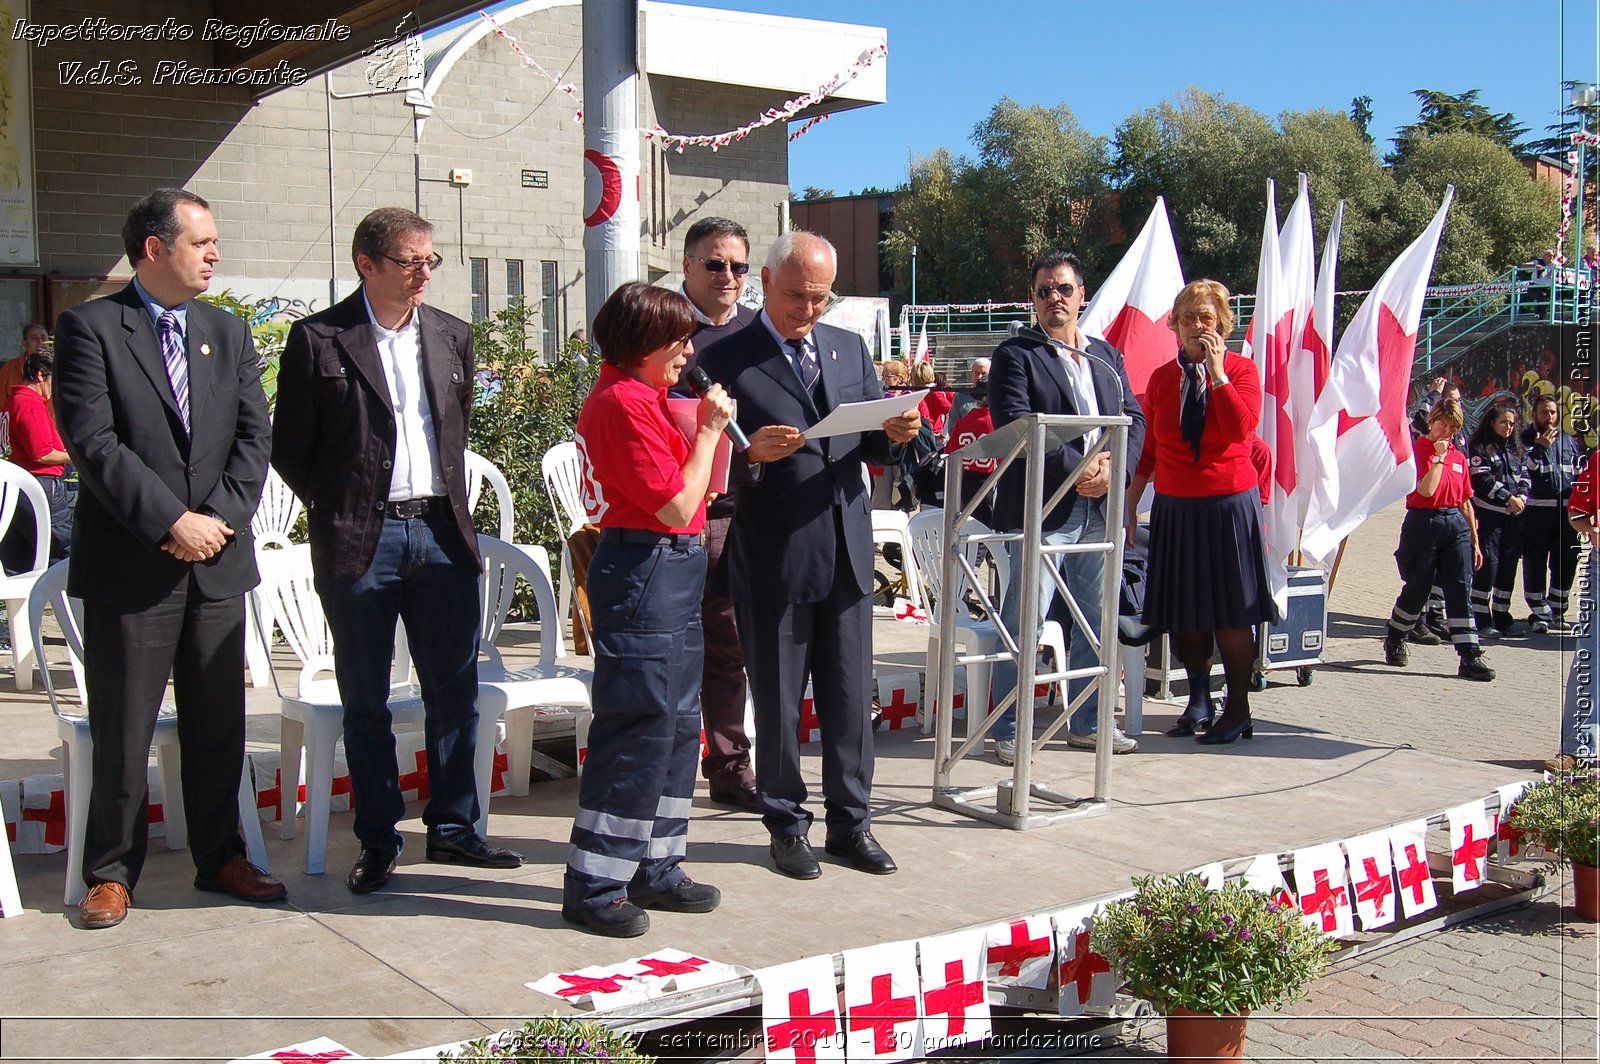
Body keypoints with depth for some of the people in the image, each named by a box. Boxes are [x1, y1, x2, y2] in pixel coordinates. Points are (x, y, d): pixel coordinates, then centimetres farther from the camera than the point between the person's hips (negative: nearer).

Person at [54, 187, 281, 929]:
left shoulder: (229, 333, 13)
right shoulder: (89, 328, -3)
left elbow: (253, 437, 7)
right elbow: (92, 442, -12)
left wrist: (220, 517, -8)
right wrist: (170, 521, -16)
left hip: (219, 561, 5)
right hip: (128, 565, -4)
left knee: (218, 724, 11)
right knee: (122, 730, 4)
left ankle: (220, 857, 24)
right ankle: (111, 872, 17)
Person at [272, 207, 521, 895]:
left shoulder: (452, 336, 9)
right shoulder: (318, 340, -4)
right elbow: (289, 450, 1)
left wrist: (453, 507, 11)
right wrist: (336, 512, -2)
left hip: (441, 533, 4)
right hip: (361, 542, -4)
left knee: (455, 692, 8)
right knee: (366, 702, 6)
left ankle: (452, 827, 22)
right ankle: (377, 840, 18)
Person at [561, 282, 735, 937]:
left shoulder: (638, 396, 16)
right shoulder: (625, 403, -16)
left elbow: (698, 494, 18)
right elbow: (678, 505, -18)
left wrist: (707, 427, 8)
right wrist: (708, 430, -10)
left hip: (670, 572, 11)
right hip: (644, 570, -11)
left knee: (676, 726, 14)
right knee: (638, 729, -7)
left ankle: (654, 869, 23)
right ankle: (594, 887, 1)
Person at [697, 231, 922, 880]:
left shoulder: (850, 349, 13)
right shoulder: (725, 359, -3)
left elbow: (875, 450, 14)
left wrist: (897, 434, -8)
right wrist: (751, 454, -24)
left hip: (848, 552, 4)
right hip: (772, 558, -4)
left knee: (851, 696, 10)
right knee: (778, 701, 7)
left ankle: (851, 823, 23)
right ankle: (787, 826, 22)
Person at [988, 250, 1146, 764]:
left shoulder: (1107, 356, 17)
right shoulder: (1015, 355, -1)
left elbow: (1134, 419, 10)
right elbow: (1015, 426, -13)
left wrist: (1113, 468, -9)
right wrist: (1075, 468, -18)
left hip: (1101, 509, 6)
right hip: (1041, 509, -6)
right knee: (1024, 624, -5)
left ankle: (1087, 722, 26)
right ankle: (1007, 730, 5)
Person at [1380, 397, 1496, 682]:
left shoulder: (1459, 457, 13)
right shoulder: (1418, 450, -4)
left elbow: (1465, 501, 16)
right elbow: (1426, 490, -19)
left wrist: (1475, 541, 14)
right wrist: (1439, 456, -14)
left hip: (1456, 524, 5)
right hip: (1424, 523, -5)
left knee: (1461, 589, -4)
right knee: (1417, 589, 5)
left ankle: (1470, 657, -7)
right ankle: (1394, 641, 29)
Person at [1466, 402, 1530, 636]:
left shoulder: (1517, 449, 18)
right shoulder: (1480, 448, -3)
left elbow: (1524, 476, 15)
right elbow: (1482, 480, -12)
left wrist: (1522, 496, -4)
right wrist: (1508, 498, -14)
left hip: (1513, 515, 6)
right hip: (1488, 513, -6)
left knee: (1509, 564, 7)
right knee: (1487, 564, -8)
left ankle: (1502, 617, 15)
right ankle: (1481, 620, -4)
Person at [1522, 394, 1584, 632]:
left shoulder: (1570, 442, 15)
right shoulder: (1526, 440, 1)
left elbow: (1581, 474, 21)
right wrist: (1541, 447, -20)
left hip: (1566, 511, 5)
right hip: (1536, 511, -4)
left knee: (1566, 563, 10)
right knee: (1535, 563, -1)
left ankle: (1556, 612, 23)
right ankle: (1540, 614, 8)